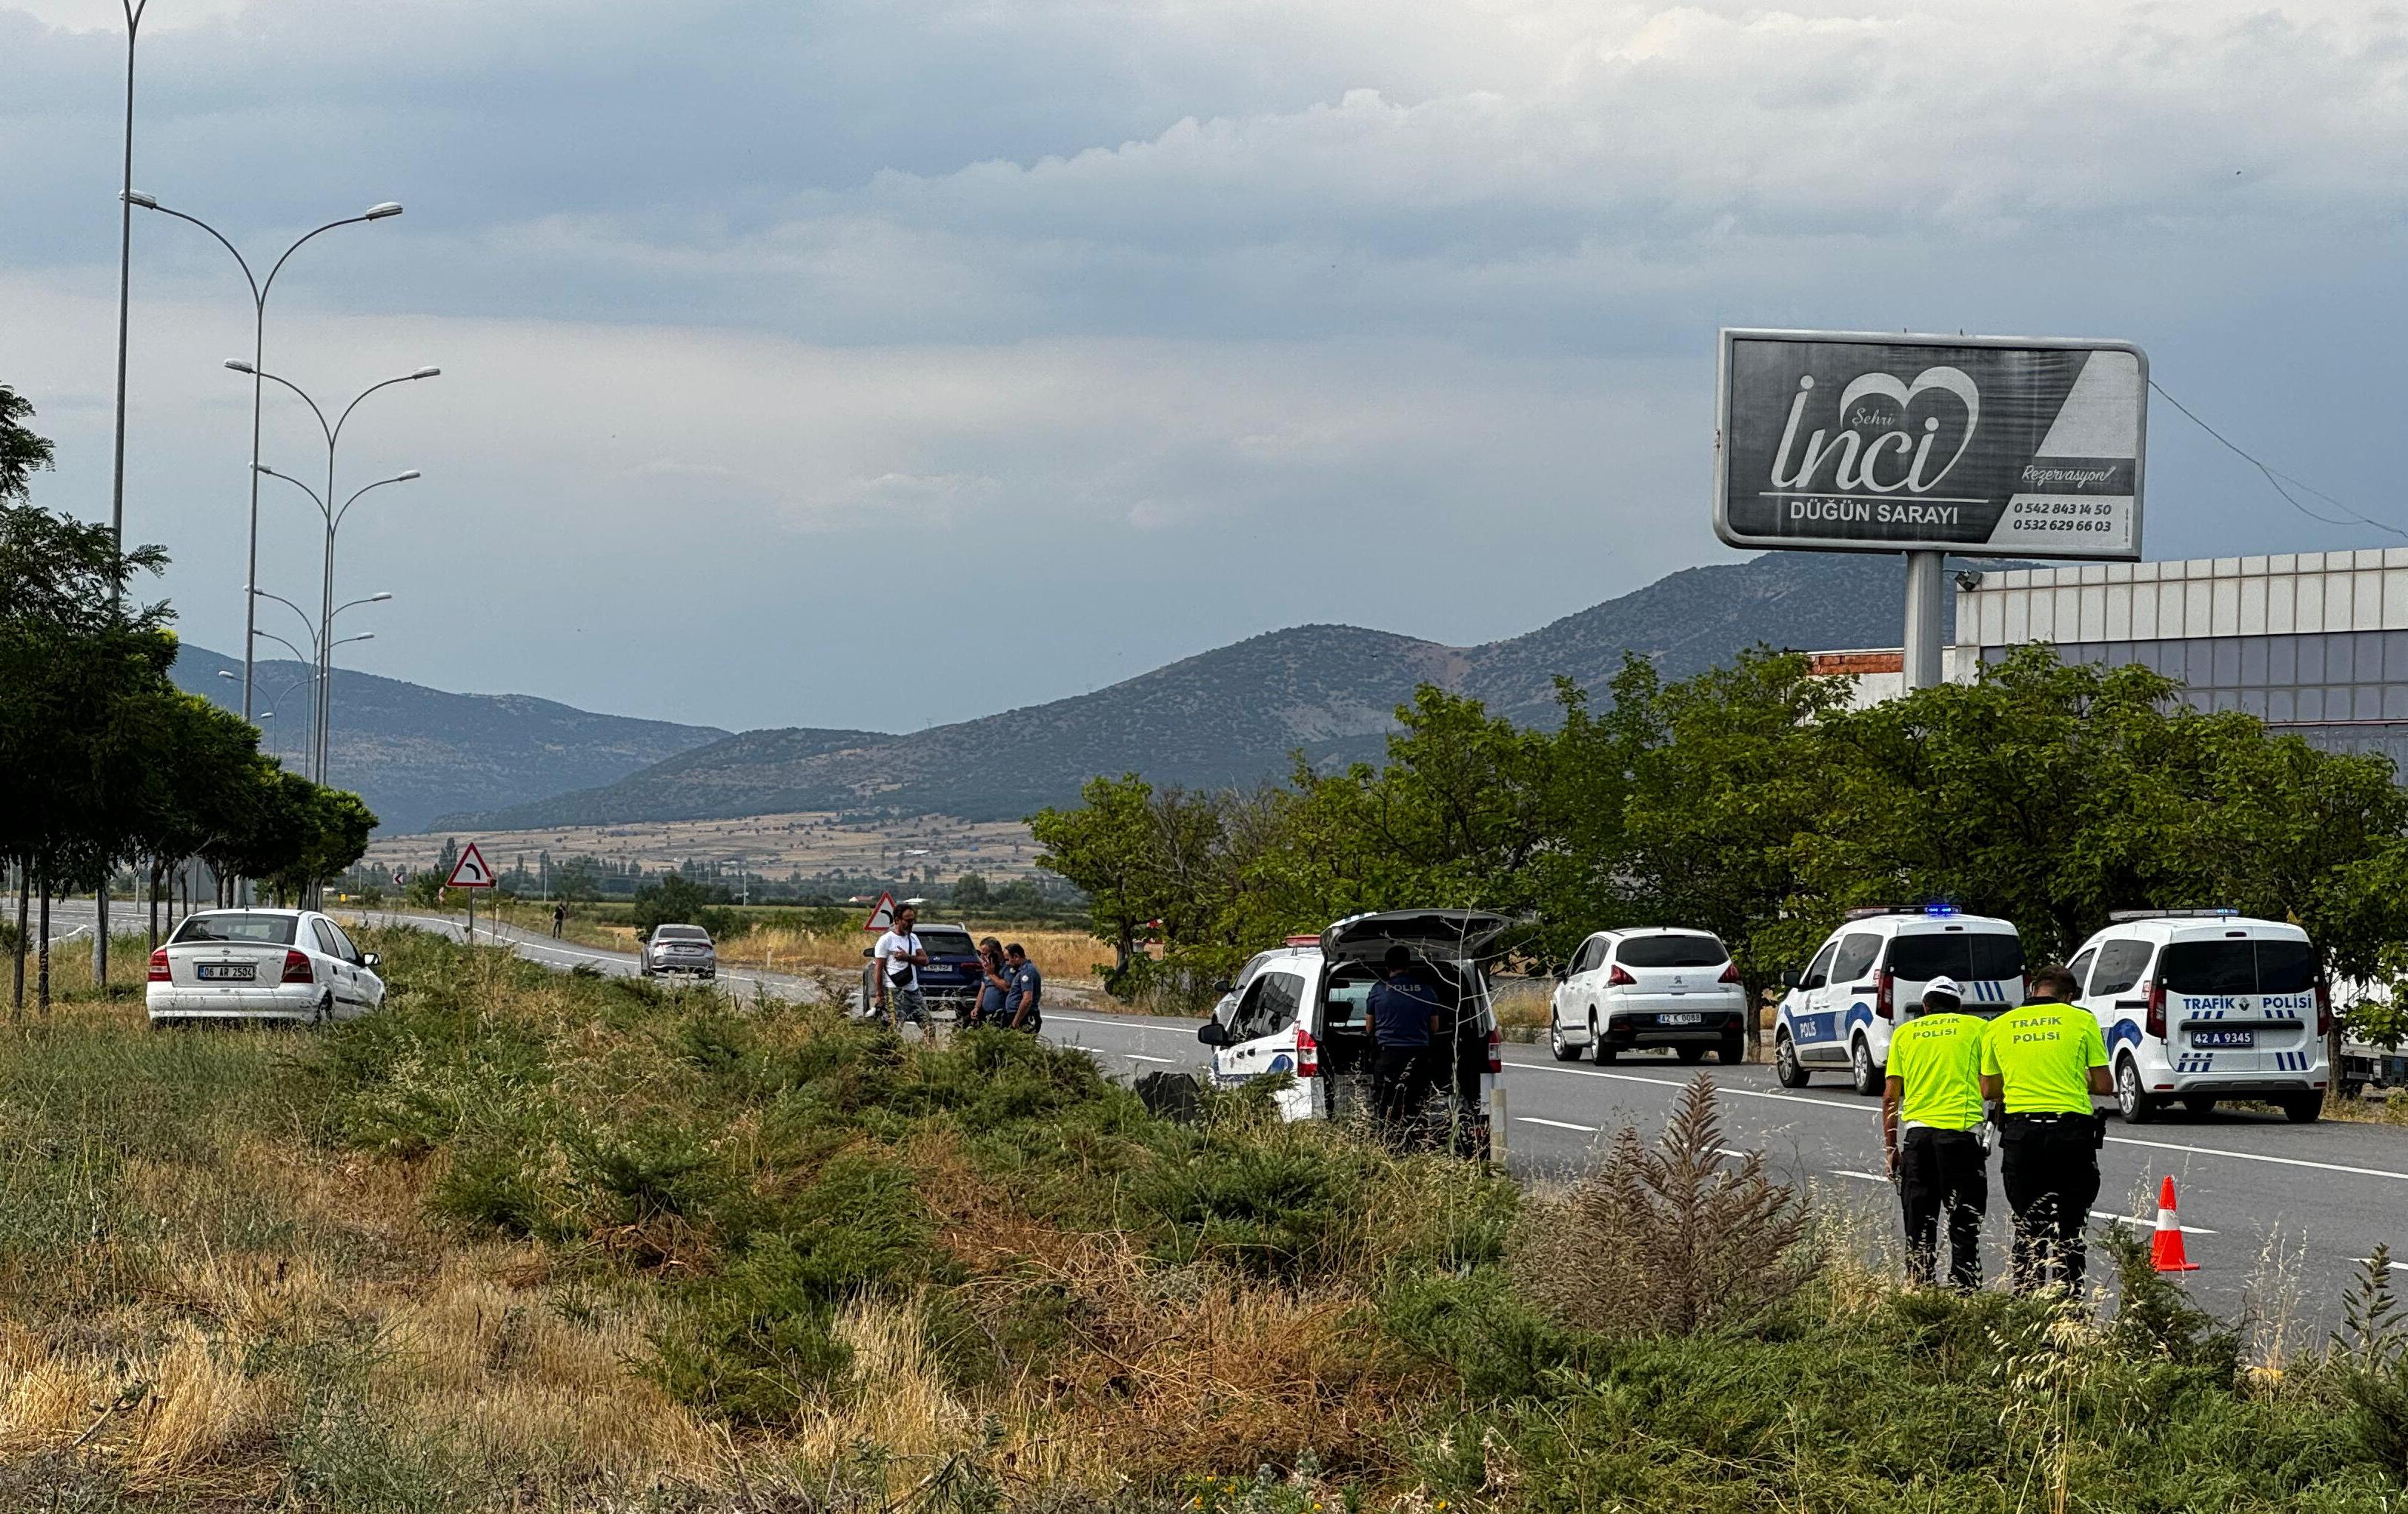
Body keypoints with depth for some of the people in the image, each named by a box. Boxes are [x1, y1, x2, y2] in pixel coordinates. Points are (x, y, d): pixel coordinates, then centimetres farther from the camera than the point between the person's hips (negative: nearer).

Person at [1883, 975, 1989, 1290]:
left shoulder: (1905, 1032, 15)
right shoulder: (1976, 1027, 9)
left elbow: (1890, 1097, 12)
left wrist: (1891, 1149, 16)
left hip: (1917, 1131, 2)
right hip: (1963, 1130, -2)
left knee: (1919, 1228, 10)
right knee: (1964, 1227, 1)